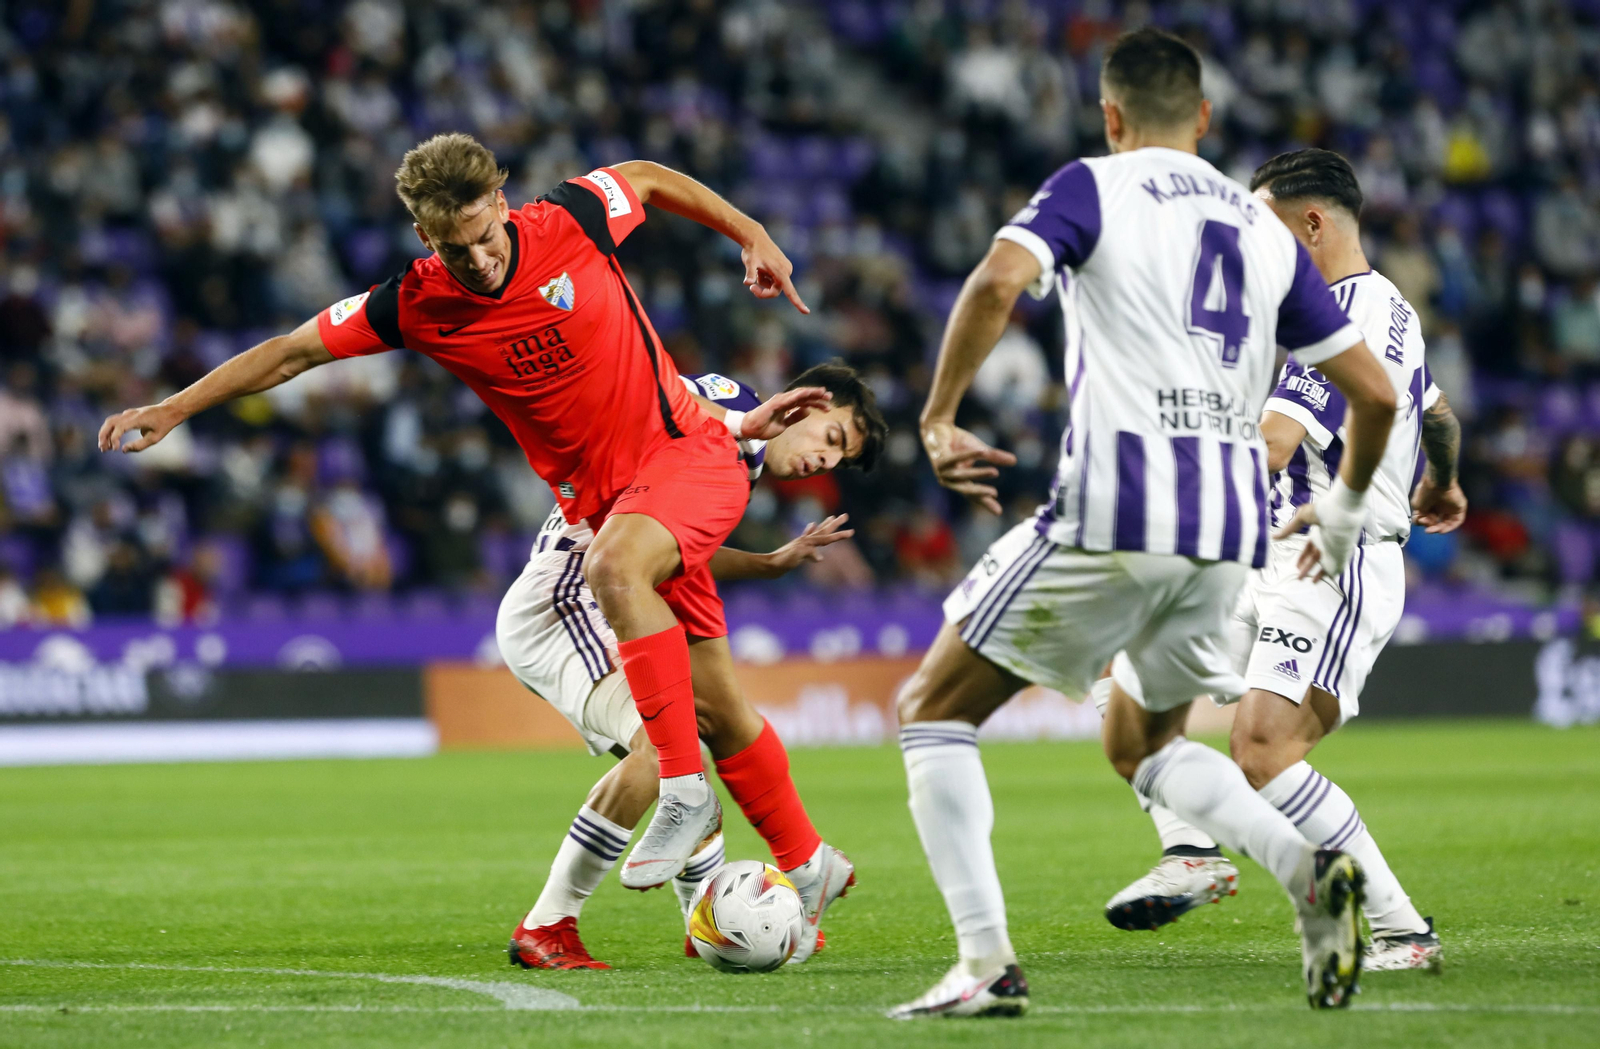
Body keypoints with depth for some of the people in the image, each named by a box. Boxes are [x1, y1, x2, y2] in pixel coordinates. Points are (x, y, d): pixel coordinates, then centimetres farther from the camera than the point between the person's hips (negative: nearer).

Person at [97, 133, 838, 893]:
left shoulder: (570, 222, -15)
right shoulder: (414, 307, -10)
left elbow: (647, 178, 7)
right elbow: (293, 352, 1)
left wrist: (753, 238, 11)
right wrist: (171, 410, 0)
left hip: (685, 451, -4)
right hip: (597, 496, 4)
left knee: (614, 566, -34)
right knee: (708, 699, 6)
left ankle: (685, 793, -28)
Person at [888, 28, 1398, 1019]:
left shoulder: (1093, 187, 4)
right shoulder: (1266, 228, 18)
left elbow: (998, 281, -17)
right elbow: (1375, 393, 15)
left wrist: (938, 420, -8)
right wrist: (1342, 514, 30)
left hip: (1113, 513, -6)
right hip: (1230, 529, 6)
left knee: (935, 712, 9)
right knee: (1143, 743, 26)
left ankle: (987, 964, -2)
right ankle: (1310, 871, -1)